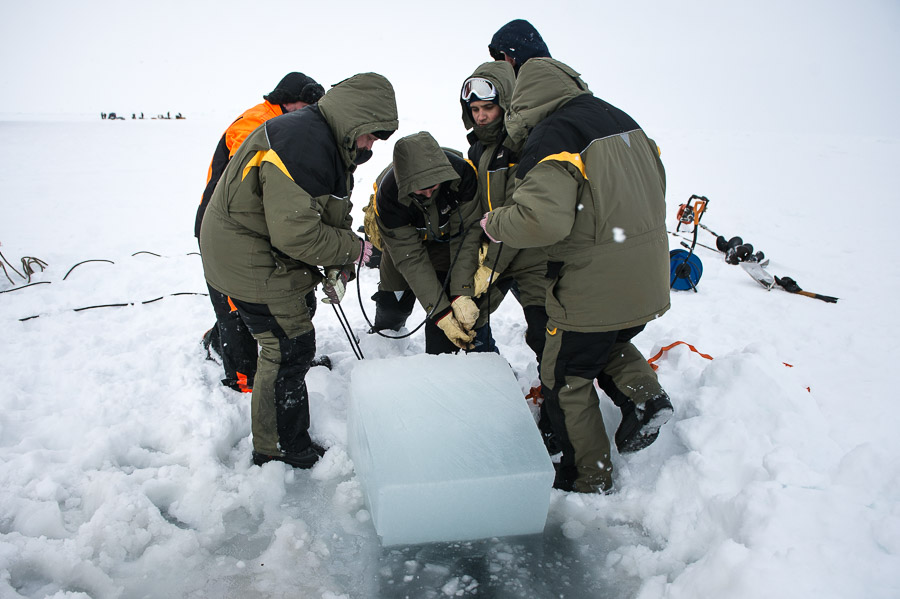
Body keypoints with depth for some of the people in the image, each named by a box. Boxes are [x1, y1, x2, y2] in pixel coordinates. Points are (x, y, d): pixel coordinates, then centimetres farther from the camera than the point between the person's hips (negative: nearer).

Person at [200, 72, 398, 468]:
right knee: (289, 349, -5)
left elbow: (330, 215, 14)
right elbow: (296, 233, -32)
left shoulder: (330, 144, 8)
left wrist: (335, 268, 0)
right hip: (249, 262, -11)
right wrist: (353, 249, -18)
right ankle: (278, 451, 14)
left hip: (268, 253, 11)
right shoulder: (301, 144, -27)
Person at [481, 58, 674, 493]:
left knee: (565, 380, 10)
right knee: (609, 341, 33)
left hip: (594, 289, -8)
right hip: (649, 282, 8)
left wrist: (494, 224, -10)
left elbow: (542, 220, -29)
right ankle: (643, 394, 11)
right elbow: (654, 188, 18)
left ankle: (588, 478, 22)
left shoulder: (551, 136, -16)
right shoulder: (622, 121, 9)